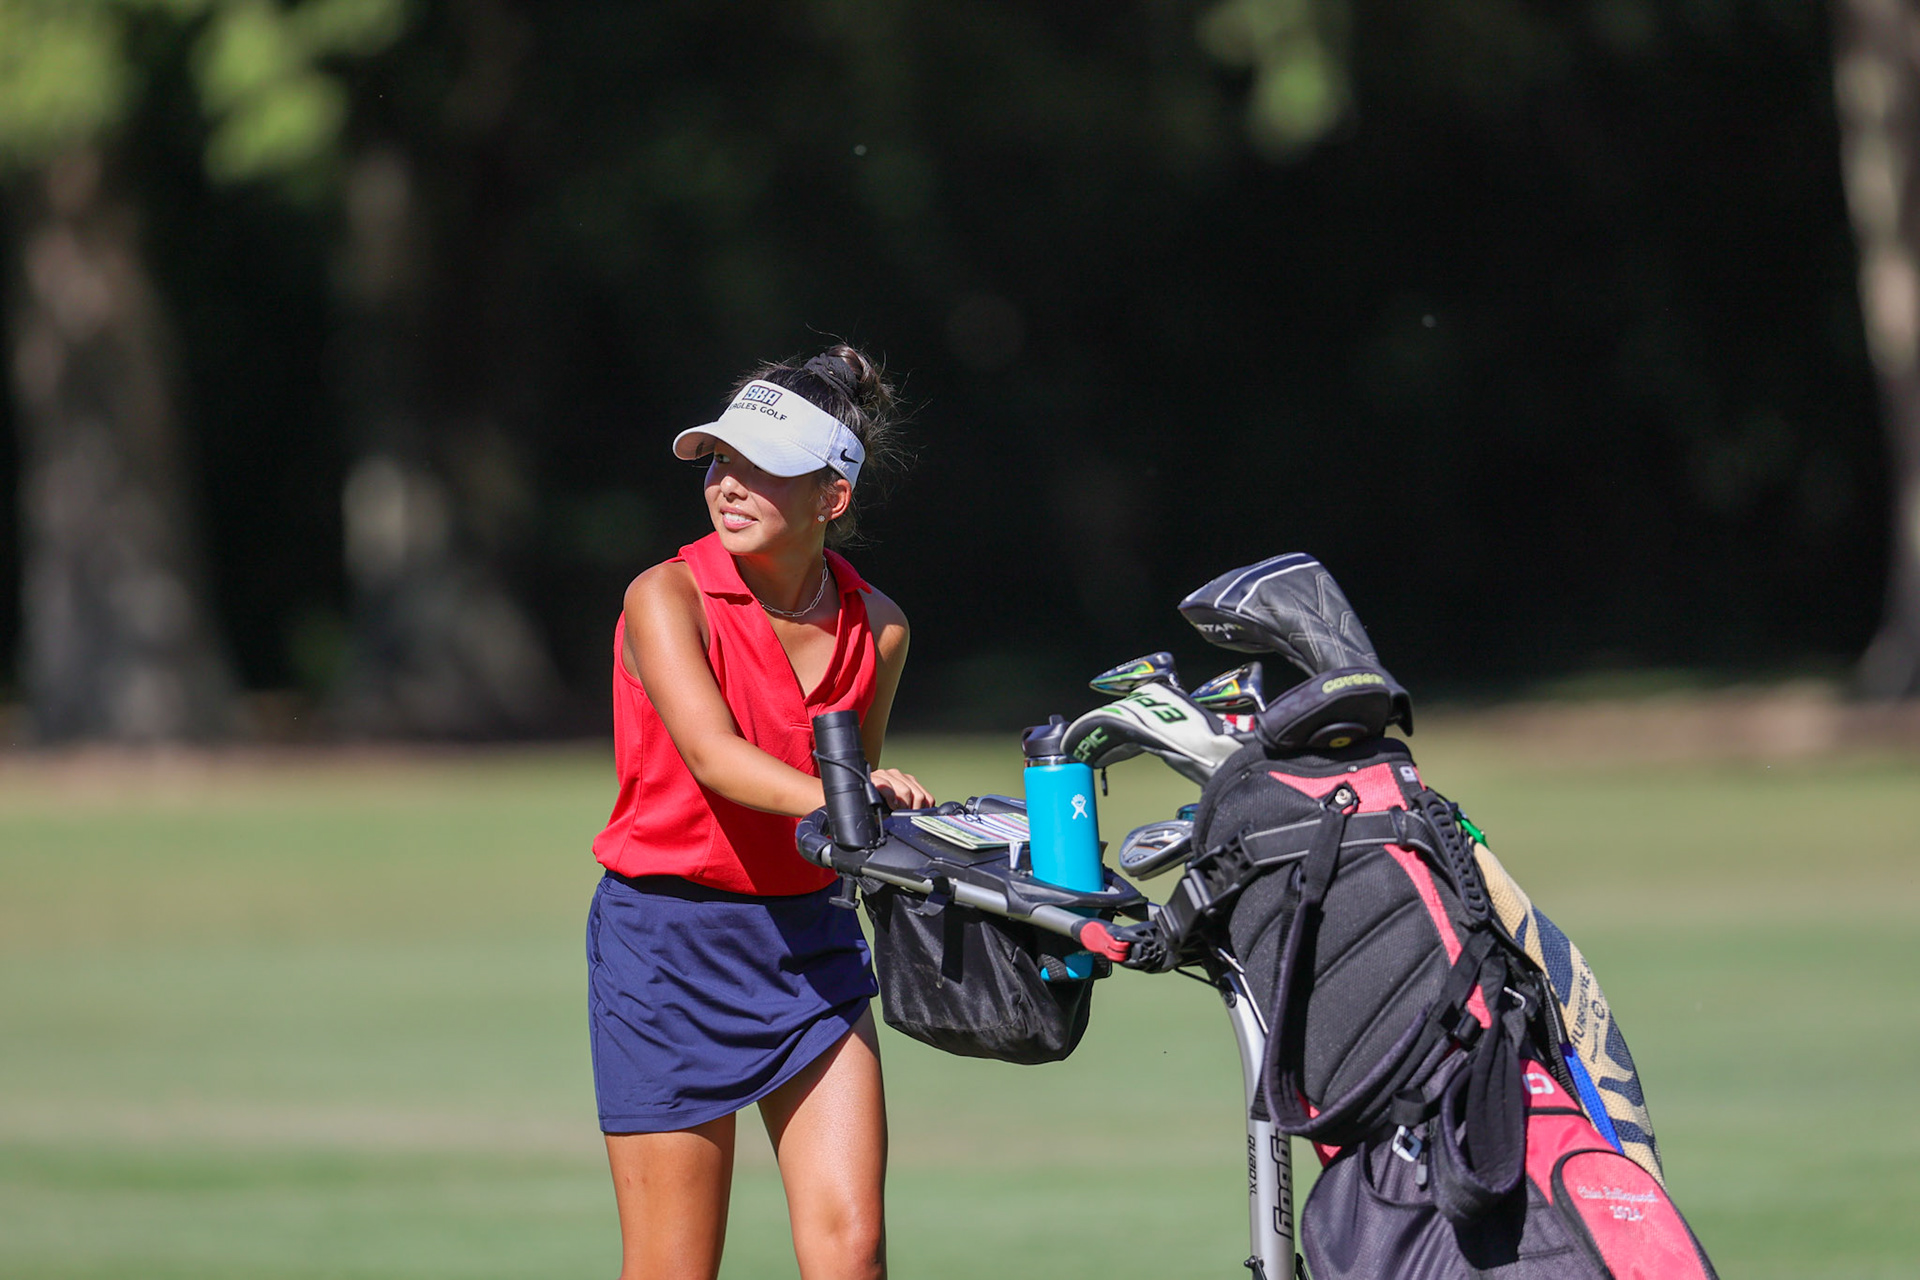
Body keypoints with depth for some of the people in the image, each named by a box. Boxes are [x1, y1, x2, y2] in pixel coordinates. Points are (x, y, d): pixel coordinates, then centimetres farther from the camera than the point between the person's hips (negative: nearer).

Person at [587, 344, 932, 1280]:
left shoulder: (876, 629, 1)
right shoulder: (667, 597, -11)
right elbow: (713, 755, -29)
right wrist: (833, 799, -44)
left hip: (809, 939, 3)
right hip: (666, 940, -3)